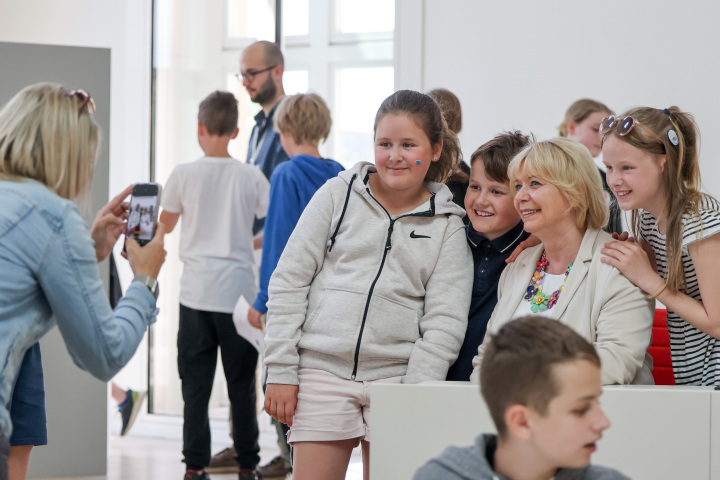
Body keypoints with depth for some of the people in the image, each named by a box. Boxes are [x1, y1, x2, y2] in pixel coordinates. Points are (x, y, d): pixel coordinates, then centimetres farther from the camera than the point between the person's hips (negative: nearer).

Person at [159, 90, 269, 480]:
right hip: (239, 291, 1)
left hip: (197, 291, -1)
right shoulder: (251, 177, 0)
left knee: (195, 383, 3)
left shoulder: (184, 174, -2)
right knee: (241, 383, 7)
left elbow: (166, 224, 12)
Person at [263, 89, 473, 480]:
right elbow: (288, 282, 4)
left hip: (396, 376, 0)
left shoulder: (447, 227, 6)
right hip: (322, 371, 0)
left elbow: (444, 323, 1)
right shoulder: (338, 195, 5)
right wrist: (280, 371, -2)